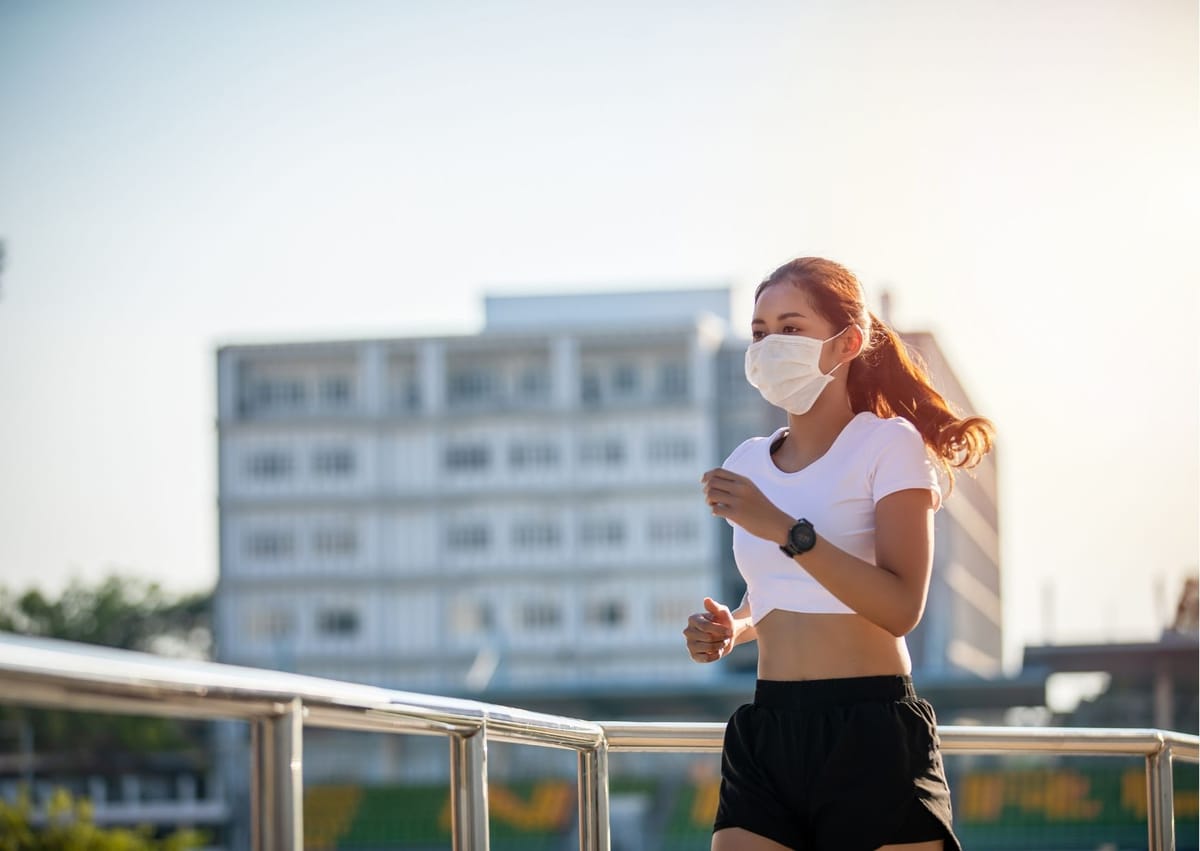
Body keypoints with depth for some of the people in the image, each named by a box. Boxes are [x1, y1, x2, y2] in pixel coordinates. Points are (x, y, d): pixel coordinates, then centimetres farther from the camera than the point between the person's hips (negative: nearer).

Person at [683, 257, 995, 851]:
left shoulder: (889, 445, -3)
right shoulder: (748, 465, 14)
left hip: (870, 735, -5)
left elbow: (901, 607, -16)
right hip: (768, 735, 5)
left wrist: (784, 529, -22)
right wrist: (731, 629, 7)